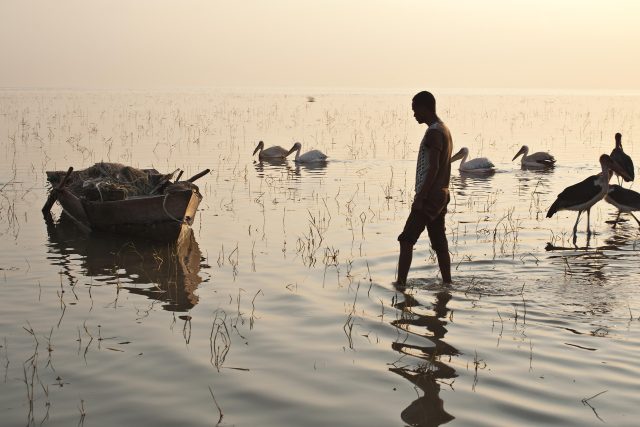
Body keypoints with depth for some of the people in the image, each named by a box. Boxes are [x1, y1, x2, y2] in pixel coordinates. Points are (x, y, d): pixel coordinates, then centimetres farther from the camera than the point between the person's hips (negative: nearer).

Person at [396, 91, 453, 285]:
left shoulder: (434, 132, -14)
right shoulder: (444, 130, 17)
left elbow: (433, 168, -21)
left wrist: (420, 197, -21)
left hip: (429, 196, -10)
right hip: (441, 195, 10)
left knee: (407, 240, -9)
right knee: (439, 243, 12)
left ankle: (400, 283, -12)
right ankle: (447, 283, 15)